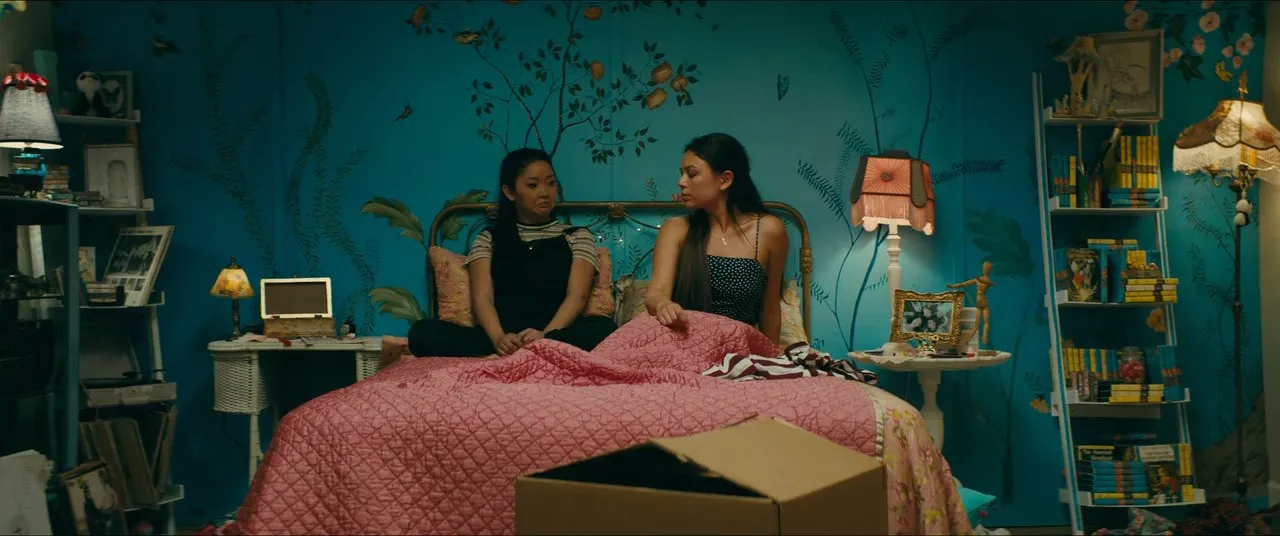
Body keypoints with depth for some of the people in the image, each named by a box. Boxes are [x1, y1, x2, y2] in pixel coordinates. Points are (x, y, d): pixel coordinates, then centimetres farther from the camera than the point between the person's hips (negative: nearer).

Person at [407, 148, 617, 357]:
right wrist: (499, 338, -21)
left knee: (603, 328, -34)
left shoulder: (578, 237, 16)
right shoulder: (488, 239, 18)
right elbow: (482, 298, 3)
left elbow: (577, 296, 0)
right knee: (423, 331, -25)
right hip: (502, 339, 0)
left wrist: (545, 336, -21)